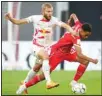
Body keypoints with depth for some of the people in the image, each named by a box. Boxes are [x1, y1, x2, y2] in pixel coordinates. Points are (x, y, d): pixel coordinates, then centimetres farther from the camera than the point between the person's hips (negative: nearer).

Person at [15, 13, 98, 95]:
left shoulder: (79, 26, -12)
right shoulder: (76, 37, -35)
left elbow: (73, 15, 8)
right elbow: (79, 55, -41)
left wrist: (70, 20, 28)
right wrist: (92, 60, -35)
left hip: (67, 51, 8)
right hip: (56, 52, -8)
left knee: (85, 61, -7)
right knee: (44, 75, -7)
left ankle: (74, 82, 1)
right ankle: (25, 86, 8)